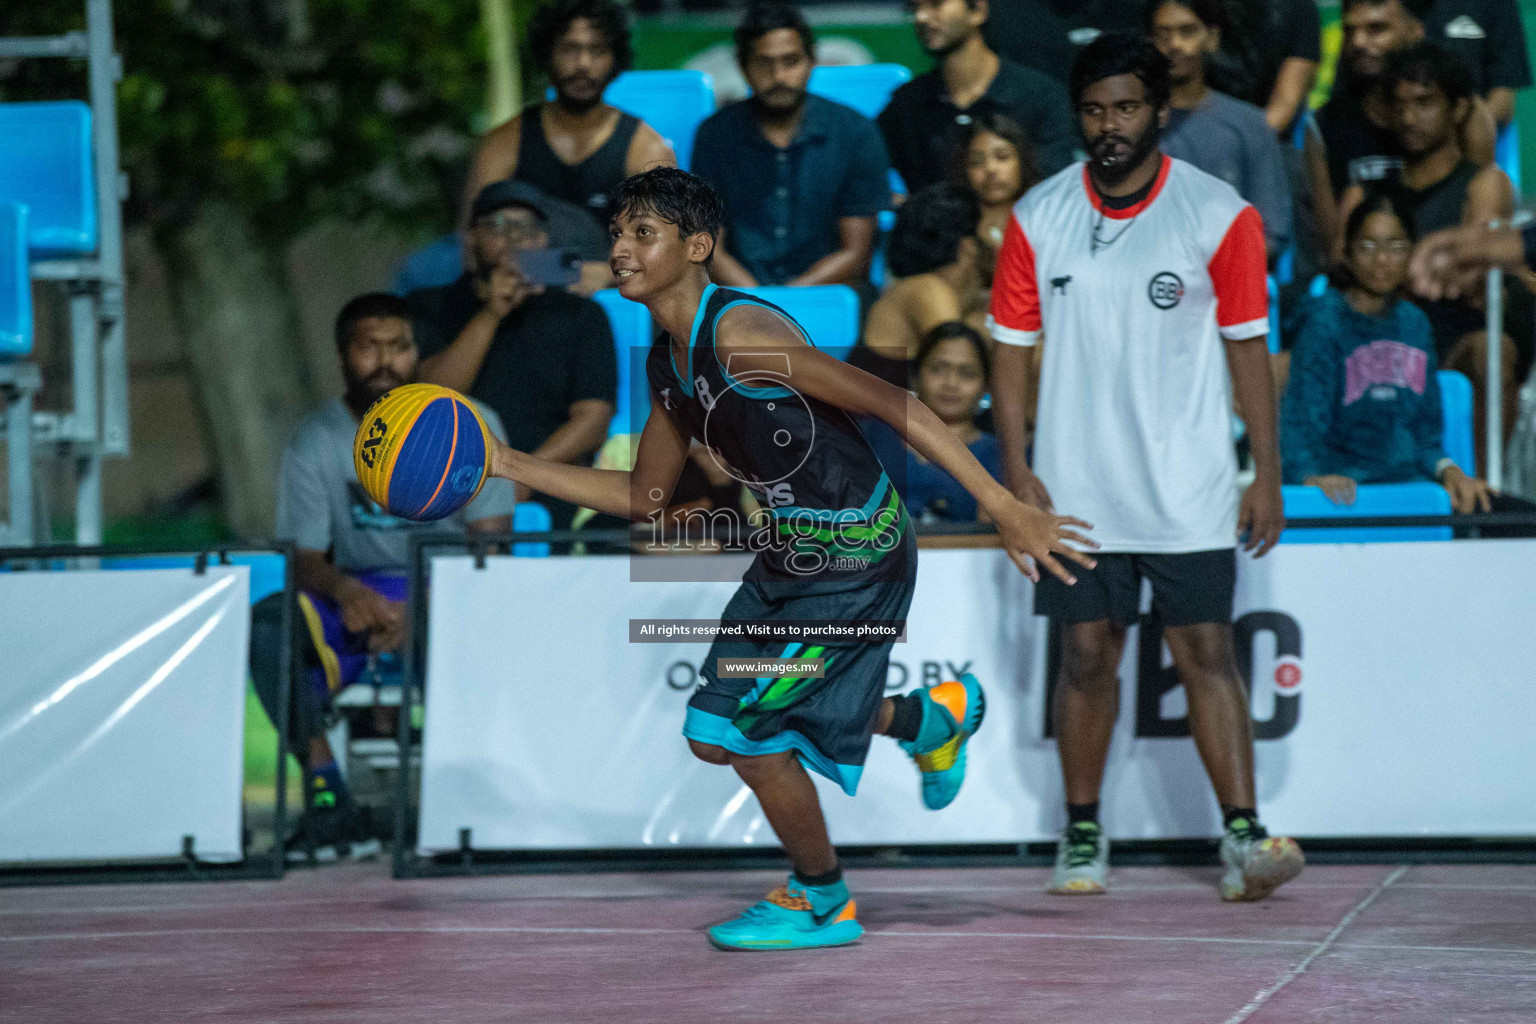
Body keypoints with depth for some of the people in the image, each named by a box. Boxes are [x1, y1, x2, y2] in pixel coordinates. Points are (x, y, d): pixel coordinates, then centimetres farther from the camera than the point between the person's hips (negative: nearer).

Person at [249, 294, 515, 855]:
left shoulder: (469, 426, -5)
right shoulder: (316, 442, -1)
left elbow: (491, 546, -10)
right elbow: (301, 556, -5)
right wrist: (344, 589, -30)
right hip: (356, 593, 2)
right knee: (267, 622, -29)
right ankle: (321, 778, -23)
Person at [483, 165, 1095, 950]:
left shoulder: (741, 332, -23)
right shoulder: (666, 365, 5)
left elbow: (894, 407, -26)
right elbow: (642, 499, 18)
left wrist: (1006, 511, -29)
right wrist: (507, 464, 12)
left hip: (855, 560, -9)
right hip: (787, 556, 9)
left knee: (745, 727, -9)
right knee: (714, 736, 14)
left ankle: (821, 902, 16)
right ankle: (932, 717, 32)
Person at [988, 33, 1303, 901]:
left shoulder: (1219, 214, -3)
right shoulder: (1040, 217, 3)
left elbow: (1248, 348, 1)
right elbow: (1014, 348, 8)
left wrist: (1269, 476, -2)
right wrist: (1016, 466, 0)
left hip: (1190, 493, -2)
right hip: (1075, 489, 2)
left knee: (1207, 651, -7)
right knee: (1088, 655, 5)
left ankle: (1244, 837, -8)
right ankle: (1083, 837, 16)